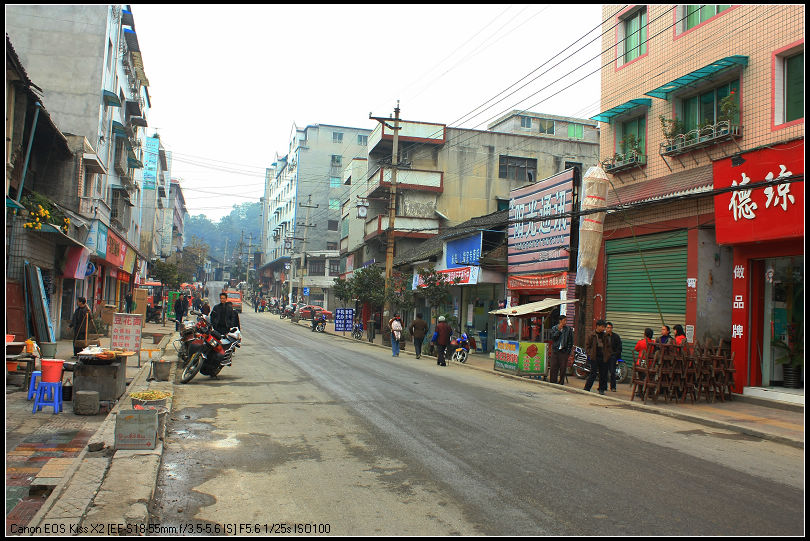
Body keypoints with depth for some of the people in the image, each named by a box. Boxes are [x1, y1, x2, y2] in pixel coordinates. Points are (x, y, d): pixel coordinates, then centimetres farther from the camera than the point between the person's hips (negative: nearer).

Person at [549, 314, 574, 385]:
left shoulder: (568, 329, 6)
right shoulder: (554, 328, 7)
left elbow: (571, 341, 7)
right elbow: (553, 337, -6)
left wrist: (568, 350, -1)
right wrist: (559, 330, -10)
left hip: (564, 351, 0)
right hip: (555, 350, 0)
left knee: (563, 368, 0)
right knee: (554, 367, -1)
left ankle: (561, 383, 8)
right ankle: (552, 382, 6)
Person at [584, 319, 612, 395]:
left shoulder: (605, 336, 8)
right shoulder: (592, 335, -1)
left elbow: (608, 346, 15)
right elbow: (587, 345, 4)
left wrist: (608, 355, 5)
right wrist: (589, 354, -6)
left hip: (603, 358, 4)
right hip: (594, 358, -3)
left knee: (603, 375, 7)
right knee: (593, 374, -7)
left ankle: (601, 389, 19)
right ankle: (586, 389, -2)